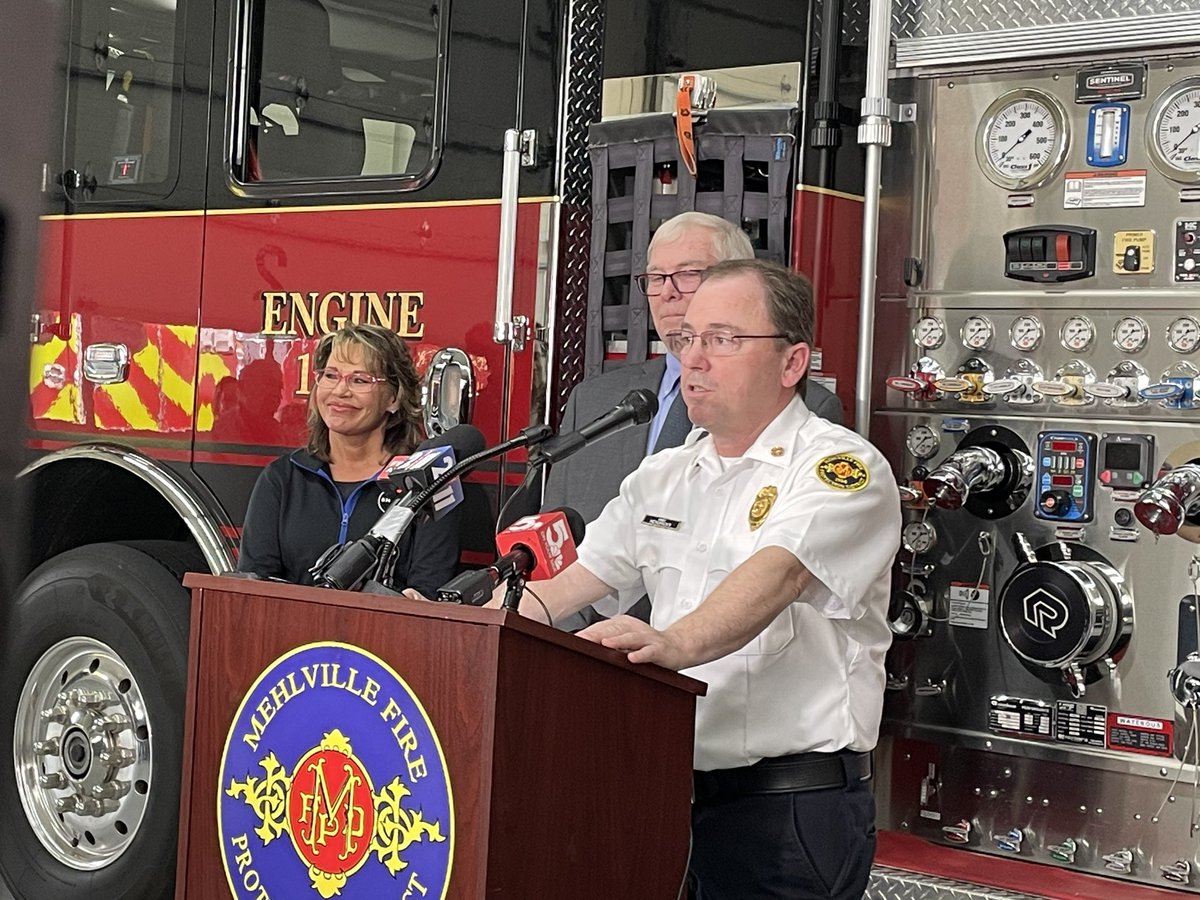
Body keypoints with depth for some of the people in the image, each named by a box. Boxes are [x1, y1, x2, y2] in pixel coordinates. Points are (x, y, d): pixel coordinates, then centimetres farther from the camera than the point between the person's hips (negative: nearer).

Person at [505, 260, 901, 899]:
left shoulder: (840, 468, -9)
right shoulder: (663, 476, 14)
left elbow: (778, 575, -27)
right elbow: (577, 580, 14)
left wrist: (676, 643, -44)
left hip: (791, 806, -6)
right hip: (669, 792, 6)